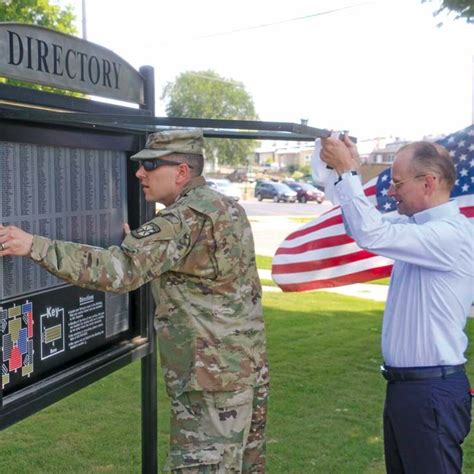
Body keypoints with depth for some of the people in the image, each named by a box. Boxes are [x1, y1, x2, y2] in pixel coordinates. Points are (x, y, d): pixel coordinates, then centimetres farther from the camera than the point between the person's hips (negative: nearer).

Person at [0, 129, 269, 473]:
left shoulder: (189, 218, -19)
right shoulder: (229, 208, 11)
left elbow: (121, 269, -30)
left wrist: (35, 246, -30)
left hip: (213, 377, -10)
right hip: (249, 366, 10)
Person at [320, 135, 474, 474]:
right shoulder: (419, 227, 8)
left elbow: (372, 234, -31)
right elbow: (369, 225, 17)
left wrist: (347, 171, -21)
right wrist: (348, 173, 2)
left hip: (432, 389, -9)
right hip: (405, 383, 9)